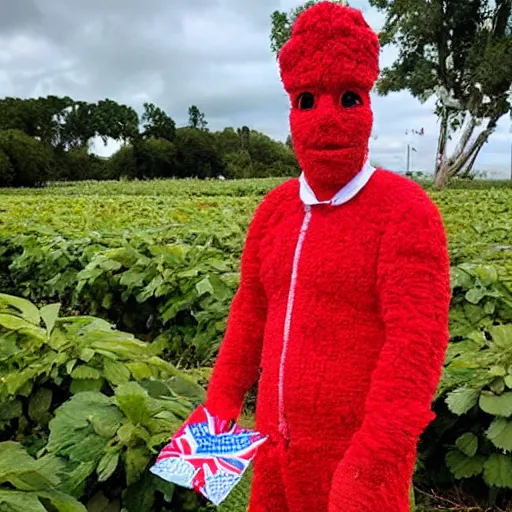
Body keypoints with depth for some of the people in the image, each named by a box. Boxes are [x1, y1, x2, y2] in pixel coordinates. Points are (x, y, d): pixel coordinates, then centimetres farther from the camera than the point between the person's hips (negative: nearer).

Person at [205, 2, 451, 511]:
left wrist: (369, 465, -26)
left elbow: (417, 341, -21)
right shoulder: (276, 208, 6)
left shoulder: (404, 210, -14)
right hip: (277, 445, 6)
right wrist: (220, 406, 8)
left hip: (358, 458, -6)